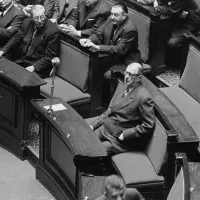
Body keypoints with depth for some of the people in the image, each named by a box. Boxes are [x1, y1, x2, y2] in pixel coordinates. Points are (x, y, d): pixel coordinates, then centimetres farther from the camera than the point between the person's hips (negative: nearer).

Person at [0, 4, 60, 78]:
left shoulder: (53, 31, -17)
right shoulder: (27, 22, 3)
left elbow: (50, 56, -14)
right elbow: (16, 38, 15)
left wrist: (34, 67, -21)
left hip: (38, 68, -6)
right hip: (21, 61, 6)